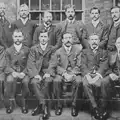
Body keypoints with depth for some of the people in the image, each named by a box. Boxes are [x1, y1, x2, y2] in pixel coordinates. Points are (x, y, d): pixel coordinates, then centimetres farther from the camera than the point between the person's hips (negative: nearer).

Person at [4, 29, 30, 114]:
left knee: (26, 81, -32)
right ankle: (9, 103, -17)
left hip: (24, 72, 0)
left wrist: (23, 73, -14)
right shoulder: (8, 50, 10)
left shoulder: (27, 50, 8)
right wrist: (13, 72, -12)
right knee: (10, 80, -33)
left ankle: (24, 103, -12)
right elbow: (8, 65, 7)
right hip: (12, 72, 1)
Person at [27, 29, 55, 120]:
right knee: (35, 82, -30)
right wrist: (36, 74, -13)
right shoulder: (33, 49, 14)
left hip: (47, 71, -1)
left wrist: (48, 73, -14)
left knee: (47, 82, -32)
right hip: (37, 72, 1)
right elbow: (31, 63, 3)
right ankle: (44, 106, -26)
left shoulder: (52, 49, 12)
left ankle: (41, 106, -21)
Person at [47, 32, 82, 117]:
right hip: (61, 74, 1)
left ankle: (74, 105, -18)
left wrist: (72, 74, -18)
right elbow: (53, 65, 0)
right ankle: (59, 105, -15)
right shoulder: (58, 52, 8)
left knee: (78, 81, -32)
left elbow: (79, 65, -1)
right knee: (56, 81, -30)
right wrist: (64, 73, -16)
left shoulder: (78, 50, 6)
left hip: (74, 73, 0)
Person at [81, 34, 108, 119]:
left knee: (98, 84, -33)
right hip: (88, 74, 1)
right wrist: (87, 74, -13)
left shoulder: (104, 52, 19)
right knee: (85, 84, -32)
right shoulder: (85, 52, 22)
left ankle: (94, 108, -16)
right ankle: (95, 106, -26)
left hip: (98, 74, -1)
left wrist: (97, 75, -15)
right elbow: (83, 65, 7)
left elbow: (103, 66, 4)